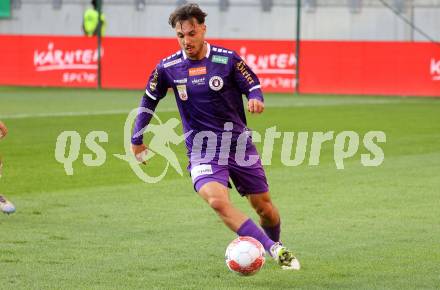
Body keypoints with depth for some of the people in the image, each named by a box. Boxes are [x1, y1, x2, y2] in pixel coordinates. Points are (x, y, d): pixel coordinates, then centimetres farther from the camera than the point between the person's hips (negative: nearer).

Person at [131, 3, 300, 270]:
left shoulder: (227, 59, -7)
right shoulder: (168, 68, -2)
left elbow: (254, 86, 0)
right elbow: (149, 101, 13)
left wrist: (256, 100, -24)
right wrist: (137, 140, 14)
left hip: (239, 143, 0)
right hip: (202, 151, 0)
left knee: (264, 206, 9)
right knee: (217, 200, -29)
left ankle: (280, 249, 40)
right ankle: (273, 248, -27)